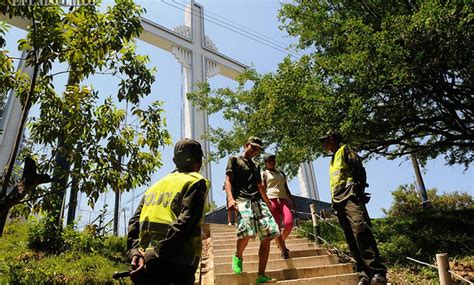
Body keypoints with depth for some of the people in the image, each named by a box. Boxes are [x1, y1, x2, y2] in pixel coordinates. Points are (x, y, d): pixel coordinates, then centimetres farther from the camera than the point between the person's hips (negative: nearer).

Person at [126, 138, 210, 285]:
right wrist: (154, 256, -18)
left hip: (144, 262, 6)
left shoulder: (157, 185, 17)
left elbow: (134, 222, 8)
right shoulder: (196, 183, -2)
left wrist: (135, 252, -3)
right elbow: (184, 224, -17)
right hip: (176, 265, -6)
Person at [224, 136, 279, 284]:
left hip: (258, 202, 6)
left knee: (267, 236, -7)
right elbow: (228, 180, -2)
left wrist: (268, 204, 26)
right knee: (246, 232, -28)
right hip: (242, 200, -6)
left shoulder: (256, 166, 29)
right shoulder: (234, 160, 11)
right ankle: (238, 256, 6)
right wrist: (230, 198, -18)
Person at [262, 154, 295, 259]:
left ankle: (282, 241, 12)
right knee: (276, 226, -7)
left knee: (289, 223, -15)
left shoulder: (282, 174, 25)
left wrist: (292, 201, 17)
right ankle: (283, 249, 4)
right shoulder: (264, 174, 12)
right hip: (271, 200, -3)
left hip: (283, 199, 4)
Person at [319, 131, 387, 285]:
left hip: (350, 197, -8)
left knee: (361, 231, -22)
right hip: (339, 201, 8)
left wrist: (359, 191, -15)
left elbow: (360, 170, -4)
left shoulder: (345, 150, 8)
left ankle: (378, 272, -22)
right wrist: (334, 203, 21)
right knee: (352, 239, 0)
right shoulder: (332, 160, 30)